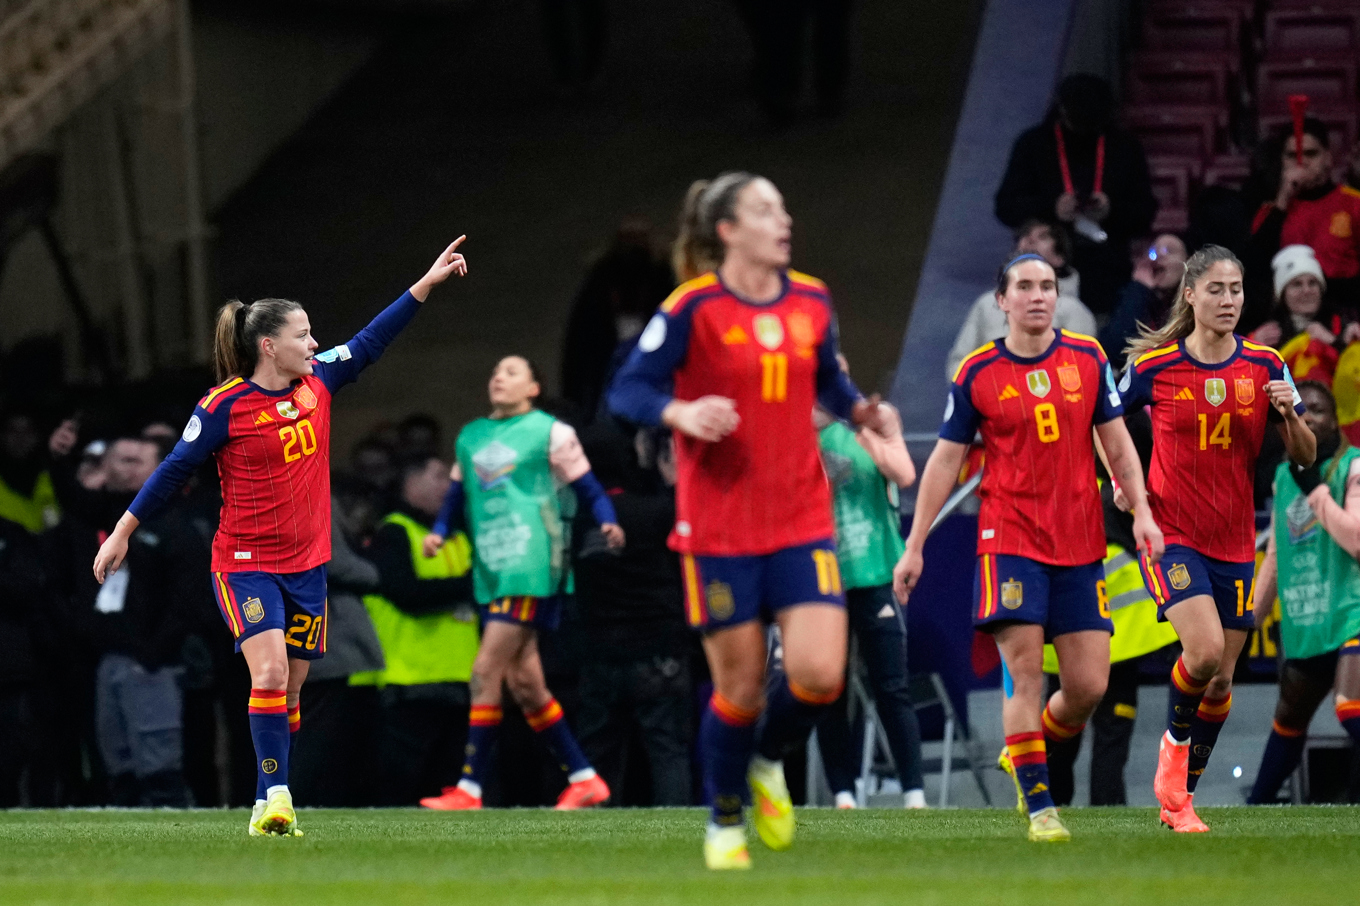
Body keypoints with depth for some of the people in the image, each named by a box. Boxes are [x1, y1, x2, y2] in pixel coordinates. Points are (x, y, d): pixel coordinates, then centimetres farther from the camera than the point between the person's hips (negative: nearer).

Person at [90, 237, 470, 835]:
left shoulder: (318, 381, 3)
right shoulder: (224, 407, -13)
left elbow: (371, 340, 14)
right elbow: (175, 469, -5)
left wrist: (429, 282, 14)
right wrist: (122, 533, -2)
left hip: (306, 565, 6)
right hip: (245, 564, -6)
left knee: (288, 690, 7)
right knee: (269, 673, -22)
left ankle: (267, 804, 14)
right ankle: (275, 798, -22)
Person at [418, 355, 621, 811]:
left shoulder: (551, 432, 2)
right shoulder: (469, 437, 18)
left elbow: (588, 488, 3)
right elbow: (457, 495, 24)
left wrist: (608, 522, -15)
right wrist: (438, 532, 5)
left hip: (531, 564, -7)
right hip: (491, 569, 7)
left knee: (486, 670, -13)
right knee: (524, 682, 5)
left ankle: (470, 787, -11)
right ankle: (584, 778, 15)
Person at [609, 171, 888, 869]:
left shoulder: (812, 301, 6)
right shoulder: (693, 308, -9)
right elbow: (627, 391, -7)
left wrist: (858, 411, 0)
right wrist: (680, 412, -26)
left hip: (801, 520, 4)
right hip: (719, 526, -4)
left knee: (819, 673, -11)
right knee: (740, 686, 1)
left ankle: (769, 761, 21)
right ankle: (725, 819, 25)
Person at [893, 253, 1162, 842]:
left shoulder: (1088, 359, 6)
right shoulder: (977, 374, 0)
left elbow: (1117, 444, 12)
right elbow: (945, 461, 6)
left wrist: (1141, 512, -1)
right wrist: (914, 547, 4)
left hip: (1080, 544, 3)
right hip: (1009, 539, -3)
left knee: (1089, 687, -1)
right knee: (1025, 674, -13)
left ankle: (1022, 756, 27)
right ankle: (1039, 809, -8)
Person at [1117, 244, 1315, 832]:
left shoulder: (1264, 367, 0)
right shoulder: (1153, 366, -7)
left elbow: (1304, 457, 3)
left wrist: (1290, 414, -16)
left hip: (1234, 541, 3)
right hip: (1170, 533, -3)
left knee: (1221, 680, 6)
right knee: (1205, 650, -24)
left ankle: (1178, 799, 22)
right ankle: (1175, 742, 5)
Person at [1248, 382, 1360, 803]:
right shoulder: (1285, 475, 13)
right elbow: (1276, 555, 21)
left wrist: (1315, 488, -18)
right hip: (1301, 624, 7)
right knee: (1288, 721, 20)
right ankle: (1255, 809, 34)